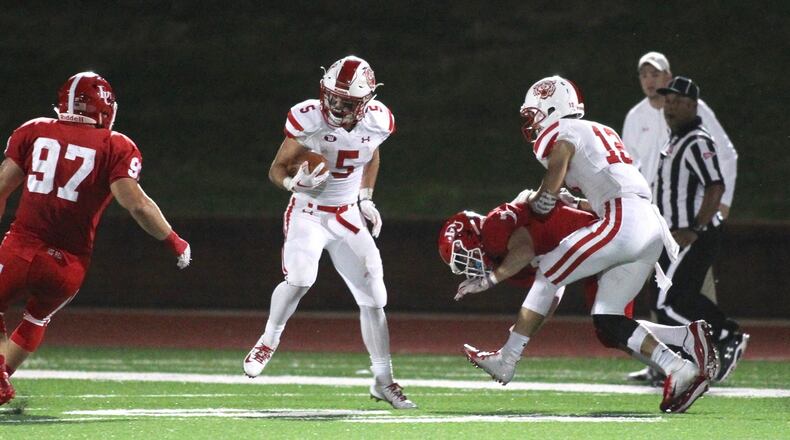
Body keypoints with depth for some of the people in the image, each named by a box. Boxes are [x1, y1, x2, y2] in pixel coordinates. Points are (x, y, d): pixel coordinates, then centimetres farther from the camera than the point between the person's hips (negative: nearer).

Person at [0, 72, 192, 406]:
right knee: (37, 319, 29)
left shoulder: (34, 132, 7)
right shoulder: (115, 148, 0)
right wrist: (174, 242, 2)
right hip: (68, 264, 1)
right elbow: (136, 204, -9)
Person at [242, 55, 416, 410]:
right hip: (308, 213, -4)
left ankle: (383, 381, 15)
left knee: (373, 297, 1)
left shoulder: (377, 122, -10)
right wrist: (294, 183, -32)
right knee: (300, 278, -29)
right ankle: (268, 341, -2)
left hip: (347, 217, 4)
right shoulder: (308, 120, -22)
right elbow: (277, 169, -12)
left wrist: (366, 198, 9)